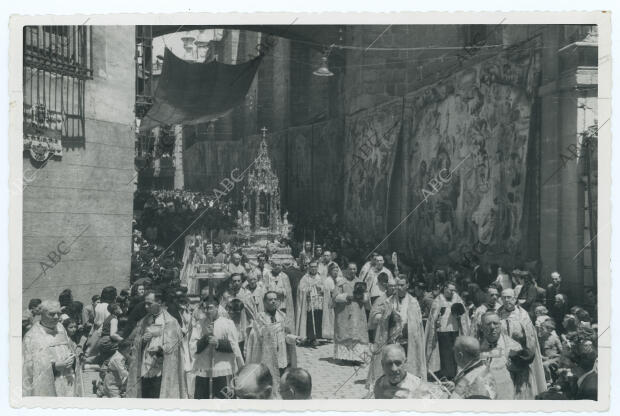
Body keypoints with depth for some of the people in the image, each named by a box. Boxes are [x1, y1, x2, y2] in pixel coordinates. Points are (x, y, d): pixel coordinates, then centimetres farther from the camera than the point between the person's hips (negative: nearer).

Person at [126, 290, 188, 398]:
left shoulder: (170, 322, -1)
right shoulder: (142, 322, 17)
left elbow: (173, 346, -7)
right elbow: (133, 342, 16)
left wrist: (160, 349, -24)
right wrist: (142, 340, -5)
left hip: (161, 372, -5)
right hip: (144, 372, 5)